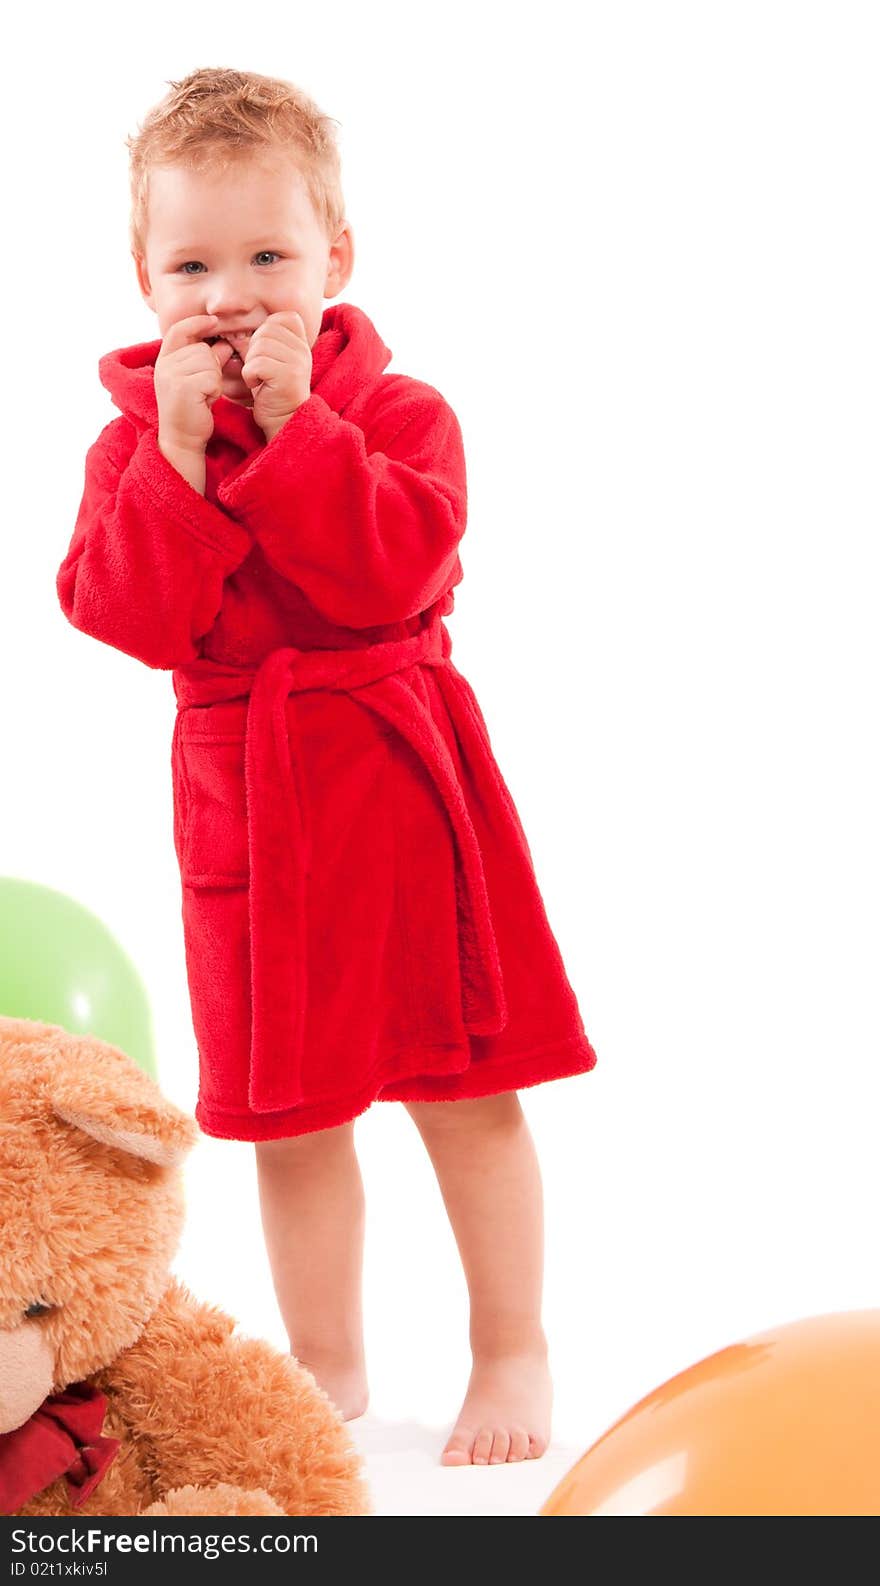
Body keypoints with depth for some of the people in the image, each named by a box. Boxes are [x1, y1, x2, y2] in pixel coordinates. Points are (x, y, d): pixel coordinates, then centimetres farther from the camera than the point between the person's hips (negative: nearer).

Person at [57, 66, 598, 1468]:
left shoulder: (399, 413, -5)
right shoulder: (136, 442, 2)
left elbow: (391, 573, -23)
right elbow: (133, 618, -13)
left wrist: (289, 424, -22)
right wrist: (179, 451, -20)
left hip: (400, 780, -2)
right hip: (244, 809, 2)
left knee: (466, 1082, 5)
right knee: (286, 1106, 10)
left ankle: (514, 1351, 22)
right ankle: (327, 1366, 26)